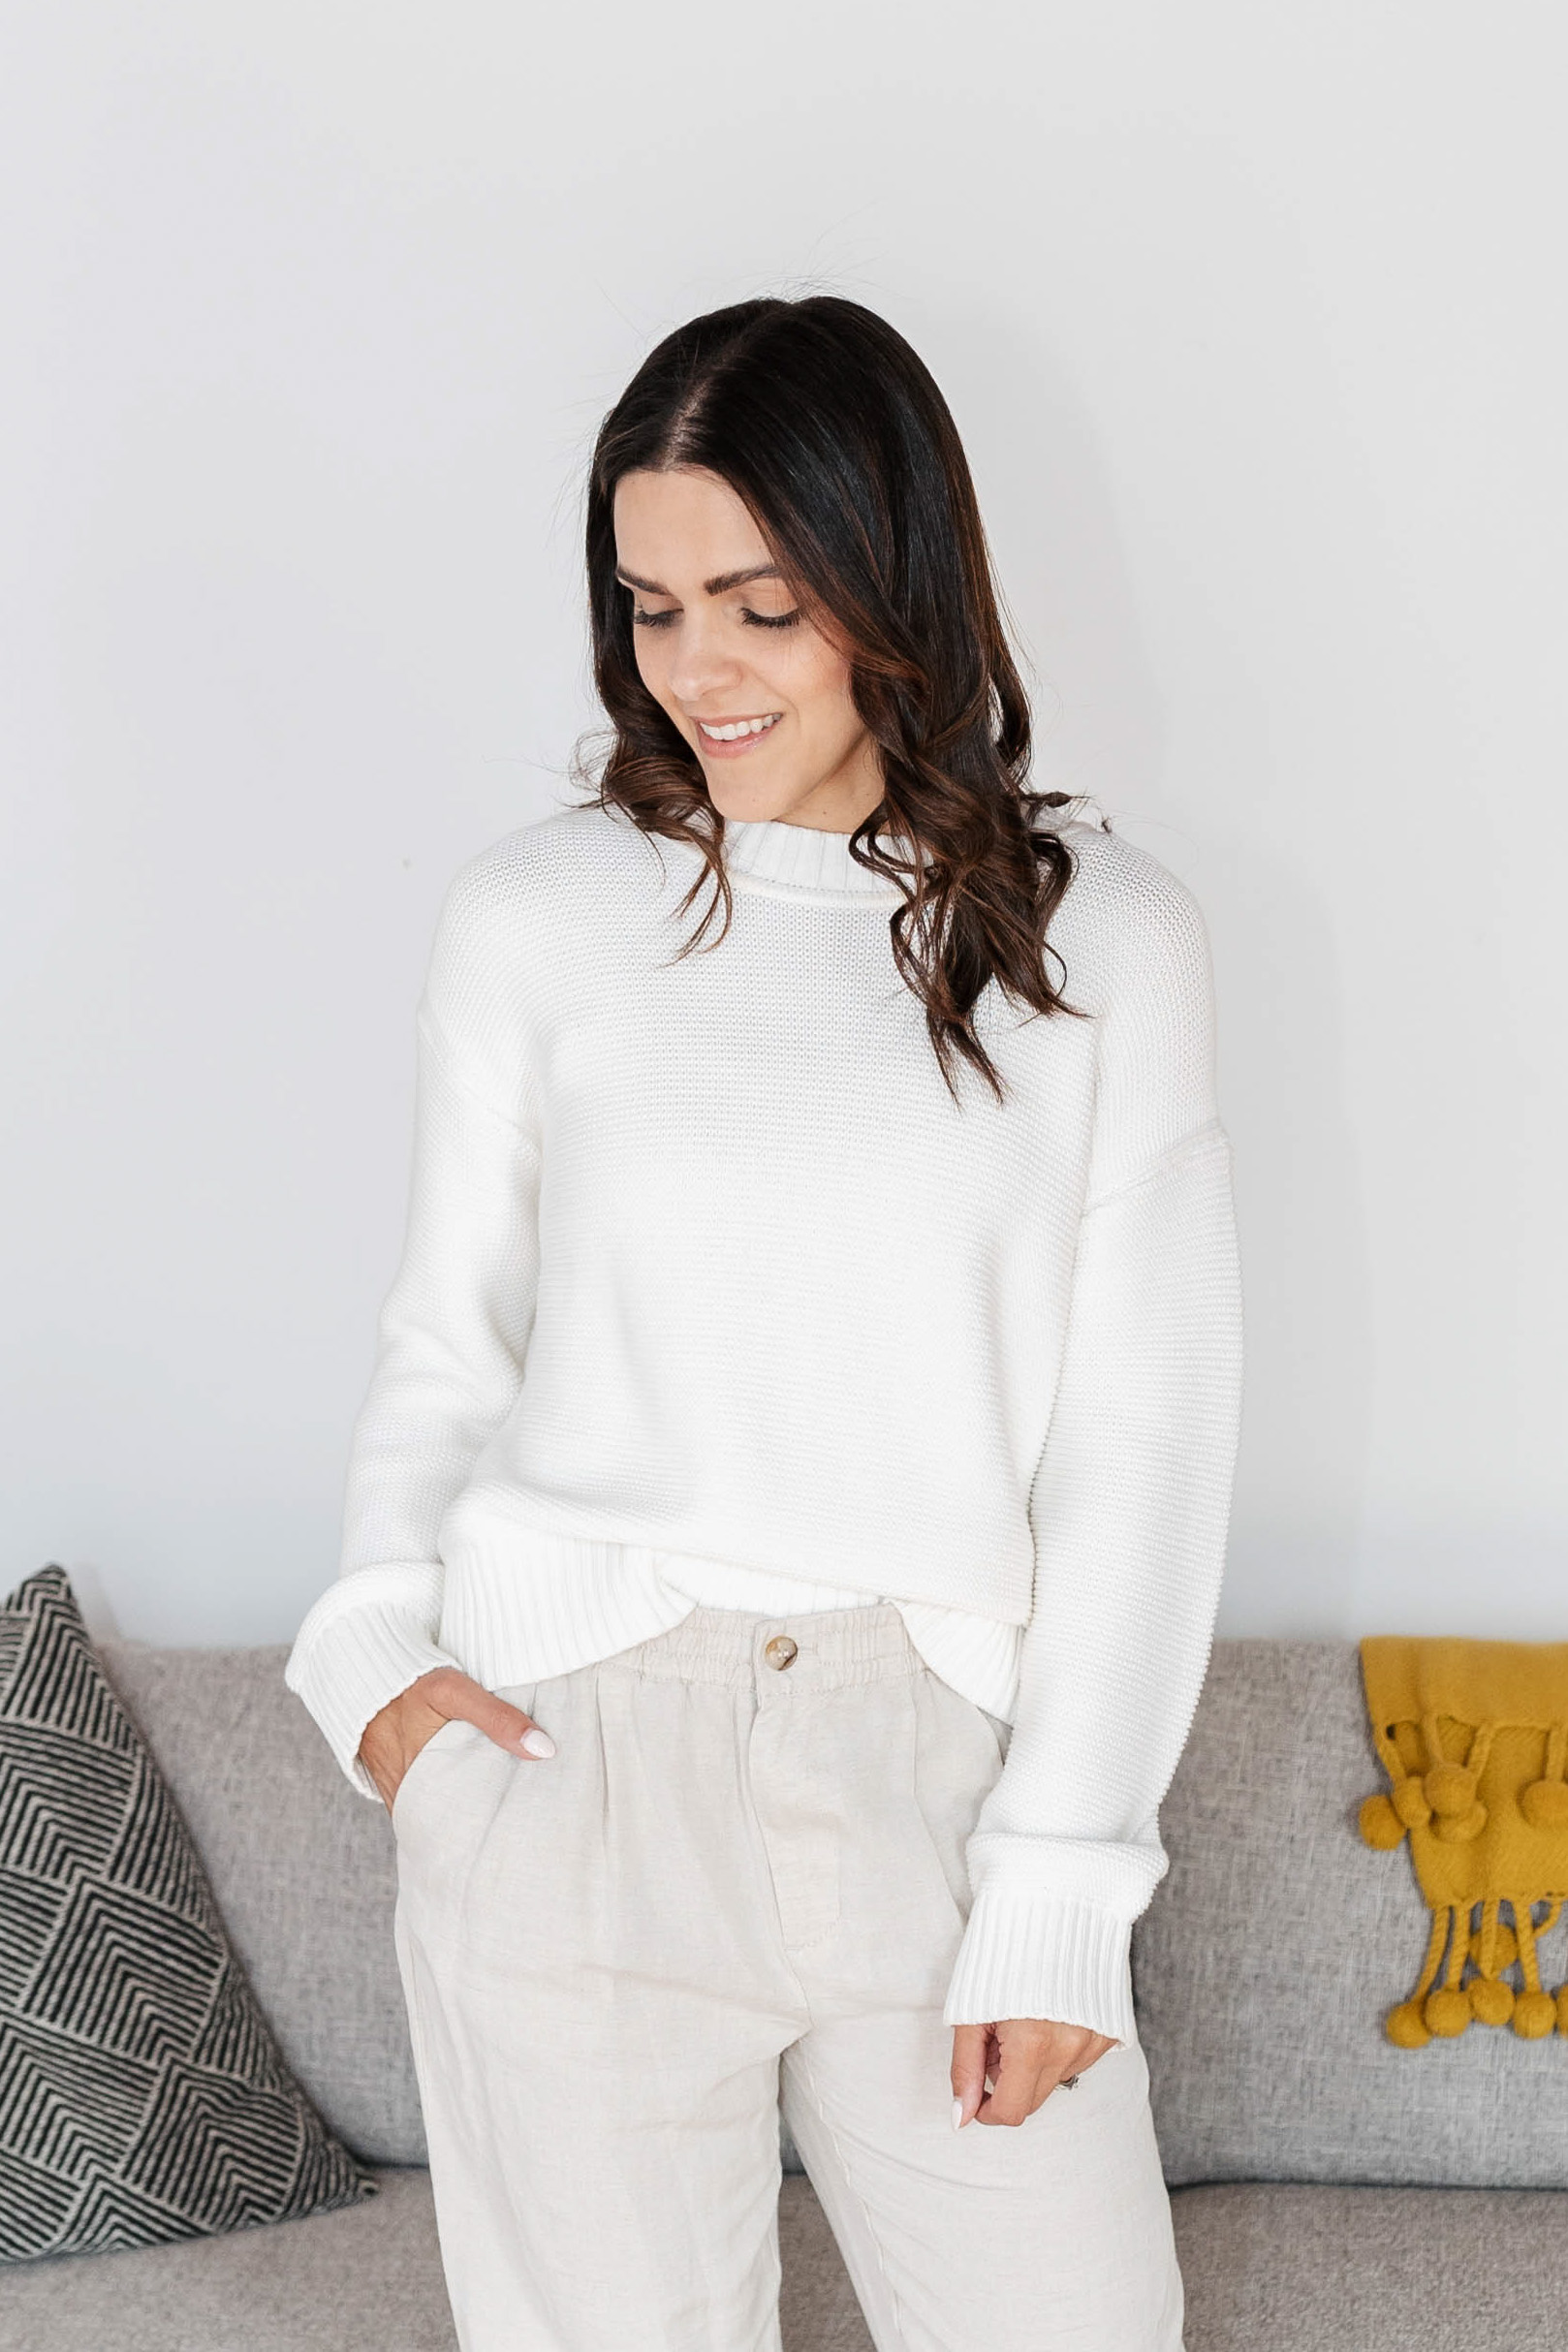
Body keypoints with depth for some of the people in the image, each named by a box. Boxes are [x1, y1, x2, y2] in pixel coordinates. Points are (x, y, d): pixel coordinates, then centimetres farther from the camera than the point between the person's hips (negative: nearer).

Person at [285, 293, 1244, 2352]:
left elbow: (1146, 1420, 0)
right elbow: (450, 1333, 11)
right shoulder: (536, 913, 4)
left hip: (943, 1764, 1)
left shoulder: (1100, 933, 2)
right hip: (568, 1746, 0)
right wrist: (378, 1635, -6)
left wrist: (1058, 1880, -4)